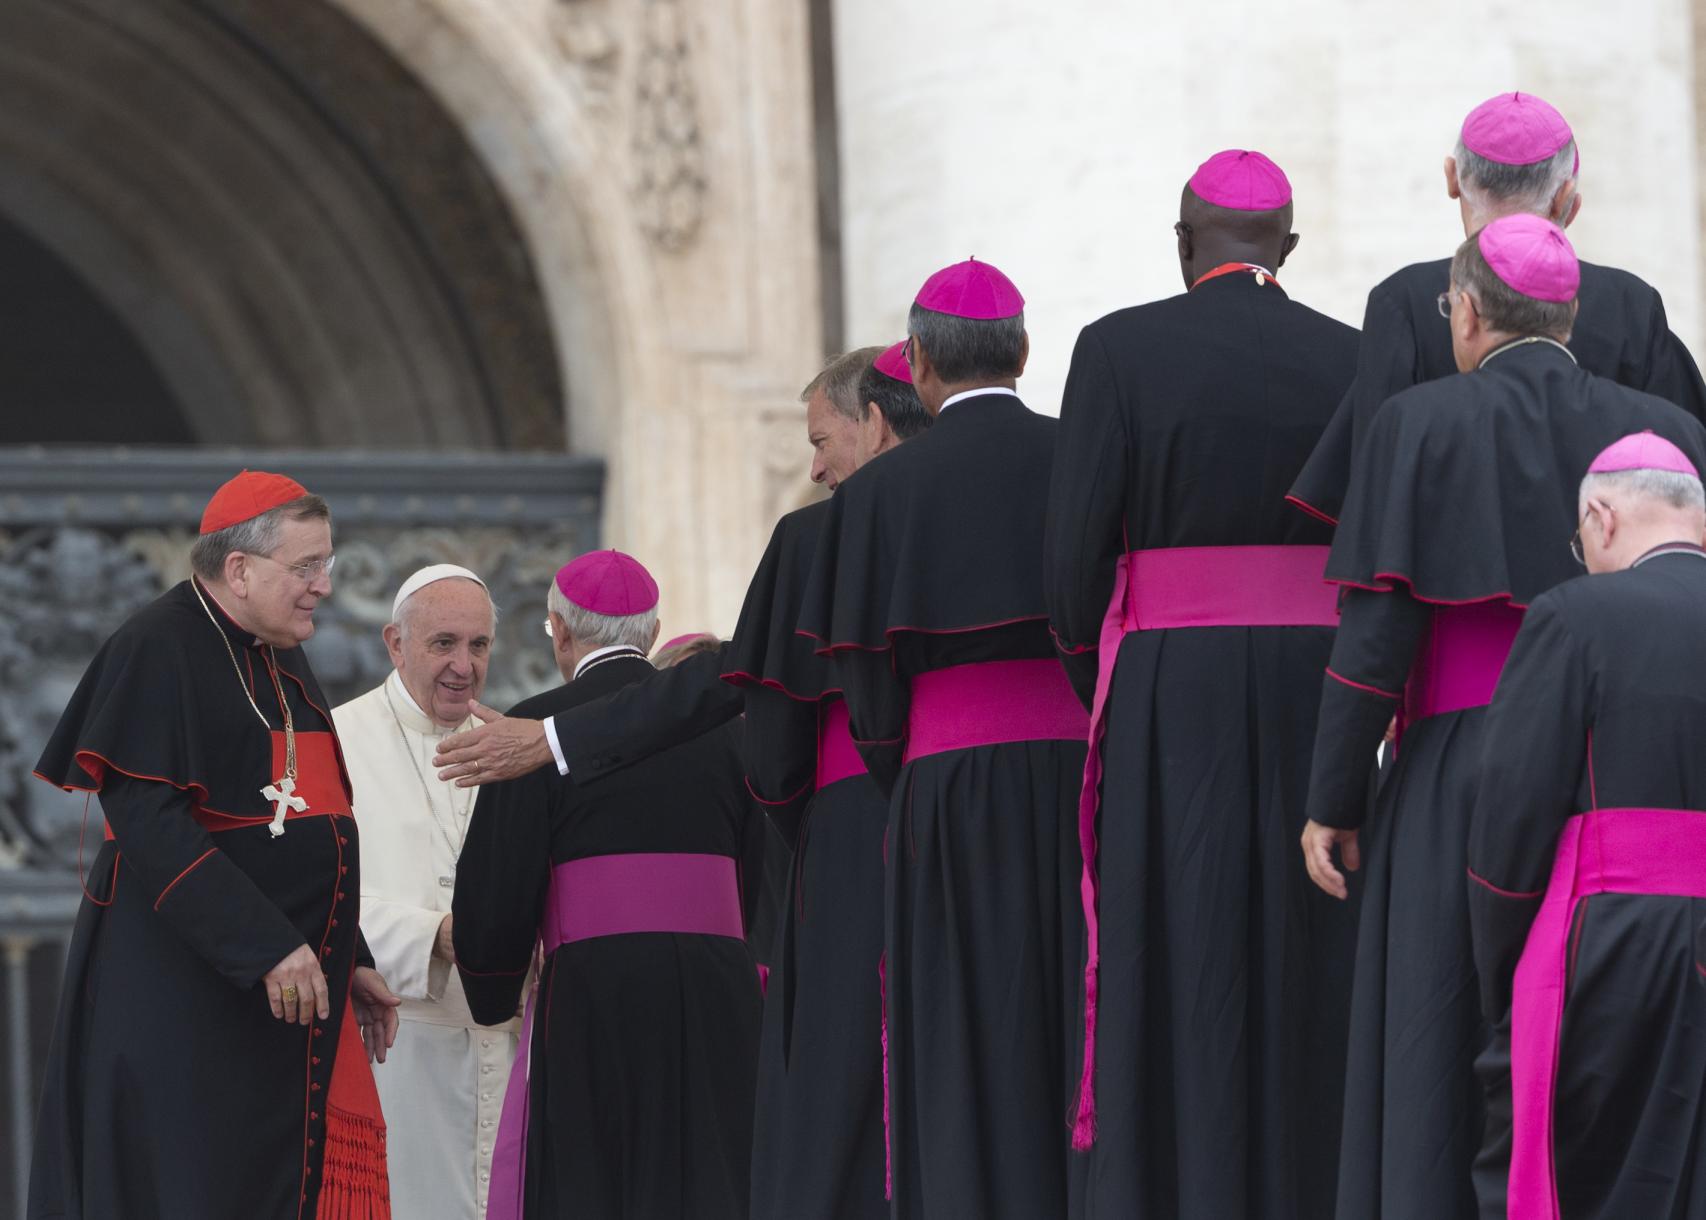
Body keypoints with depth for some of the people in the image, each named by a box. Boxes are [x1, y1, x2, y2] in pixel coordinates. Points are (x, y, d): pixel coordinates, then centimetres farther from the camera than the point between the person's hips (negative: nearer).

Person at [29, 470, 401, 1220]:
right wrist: (267, 947, -25)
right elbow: (148, 821, -20)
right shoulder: (157, 650, -11)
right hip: (180, 985, -8)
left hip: (295, 985, 8)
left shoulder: (281, 660, 16)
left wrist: (351, 961, 15)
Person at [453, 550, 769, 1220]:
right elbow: (763, 886, 12)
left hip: (595, 997, -4)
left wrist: (493, 1000, 14)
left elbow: (495, 895, -2)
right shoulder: (720, 726, 11)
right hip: (720, 1002, 4)